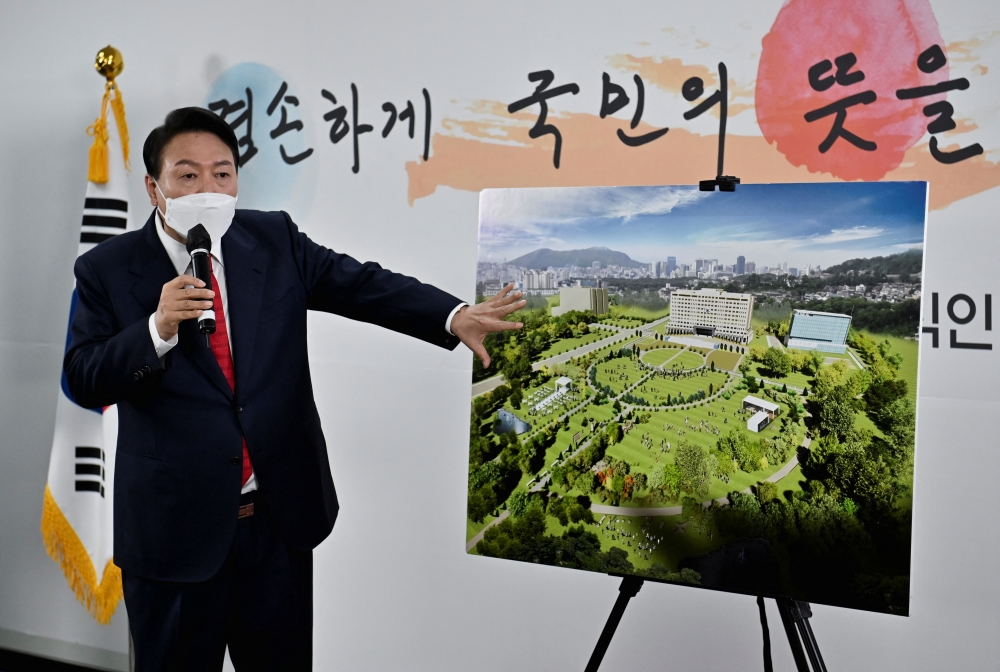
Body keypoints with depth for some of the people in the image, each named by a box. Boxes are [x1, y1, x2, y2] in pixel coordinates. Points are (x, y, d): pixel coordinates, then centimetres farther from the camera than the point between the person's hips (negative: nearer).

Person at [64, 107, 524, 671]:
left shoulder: (275, 239, 2)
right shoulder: (109, 270, -3)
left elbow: (362, 284, -8)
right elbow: (83, 381, -6)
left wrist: (456, 316, -23)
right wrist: (158, 327, -23)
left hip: (281, 518, 2)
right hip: (174, 528, -2)